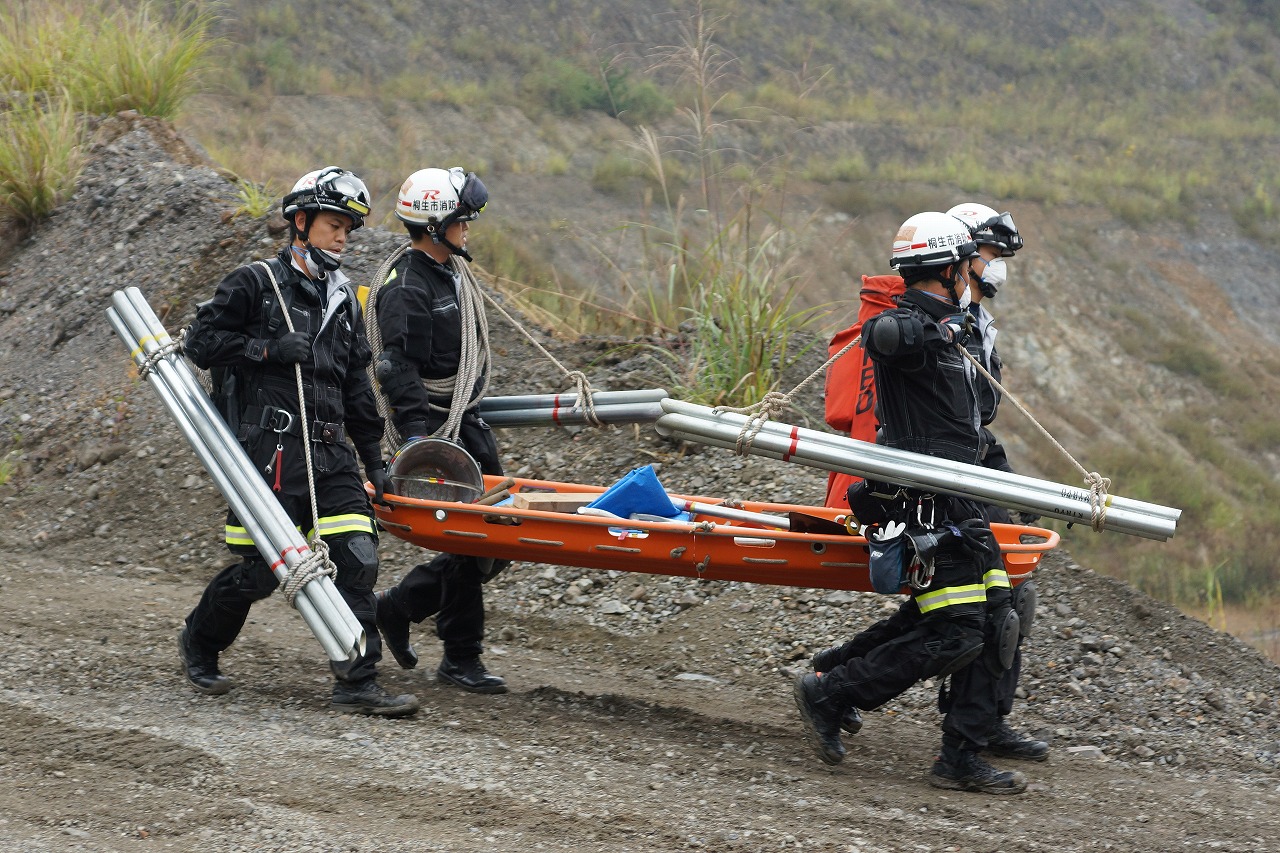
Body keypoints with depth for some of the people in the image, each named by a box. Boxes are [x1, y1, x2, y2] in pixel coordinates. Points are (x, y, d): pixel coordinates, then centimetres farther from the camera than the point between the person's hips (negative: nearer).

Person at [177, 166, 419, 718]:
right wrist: (269, 348, -14)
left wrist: (374, 460, 21)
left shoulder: (343, 299, 19)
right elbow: (201, 342, -4)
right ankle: (199, 642, 26)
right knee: (259, 571, -1)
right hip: (270, 451, -6)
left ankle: (357, 684, -8)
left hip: (331, 453, 6)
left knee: (357, 559, -9)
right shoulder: (255, 284, 0)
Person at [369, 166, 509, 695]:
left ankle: (398, 606, 21)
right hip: (433, 426, -9)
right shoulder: (405, 289, -15)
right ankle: (460, 658, 1)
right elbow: (399, 369, -22)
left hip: (466, 422, 9)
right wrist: (416, 439, -29)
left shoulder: (453, 271, 14)